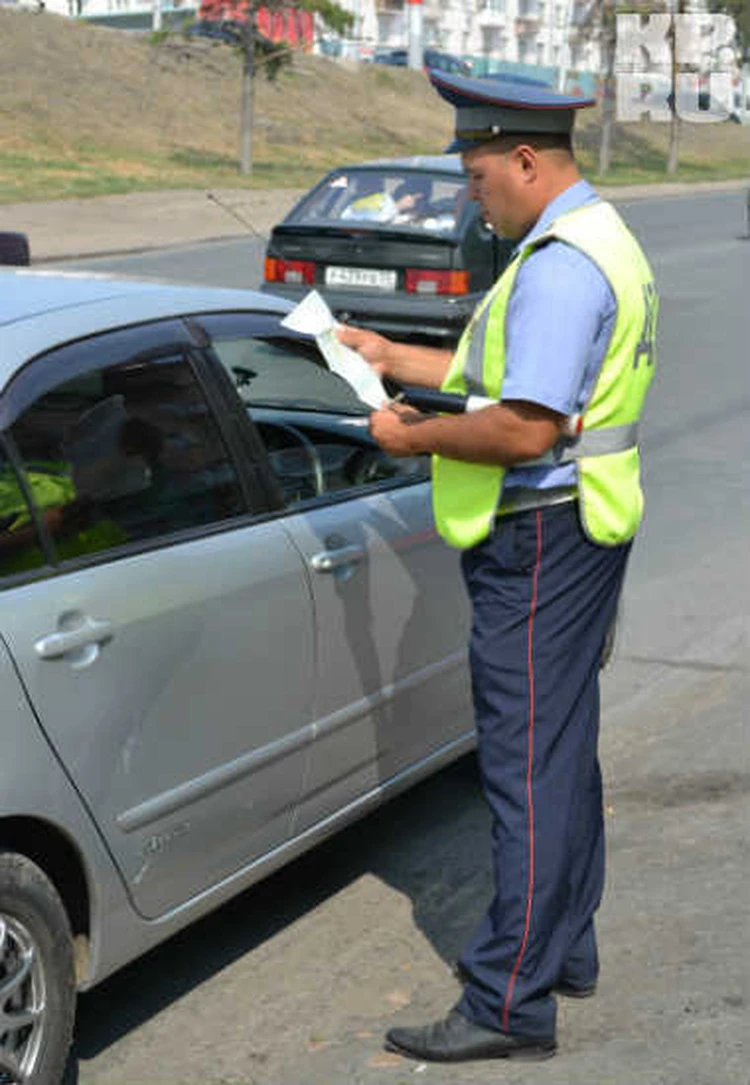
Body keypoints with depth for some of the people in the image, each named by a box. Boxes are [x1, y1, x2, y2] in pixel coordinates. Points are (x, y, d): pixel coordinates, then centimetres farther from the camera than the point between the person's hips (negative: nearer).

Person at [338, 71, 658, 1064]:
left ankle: (511, 1006, 2)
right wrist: (392, 357, 18)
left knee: (528, 767, -6)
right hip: (576, 531, 11)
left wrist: (414, 437, -14)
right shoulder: (596, 240, 15)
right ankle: (565, 947, 33)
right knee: (562, 750, 19)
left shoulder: (560, 266, -20)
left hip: (541, 541, -11)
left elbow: (527, 428, -28)